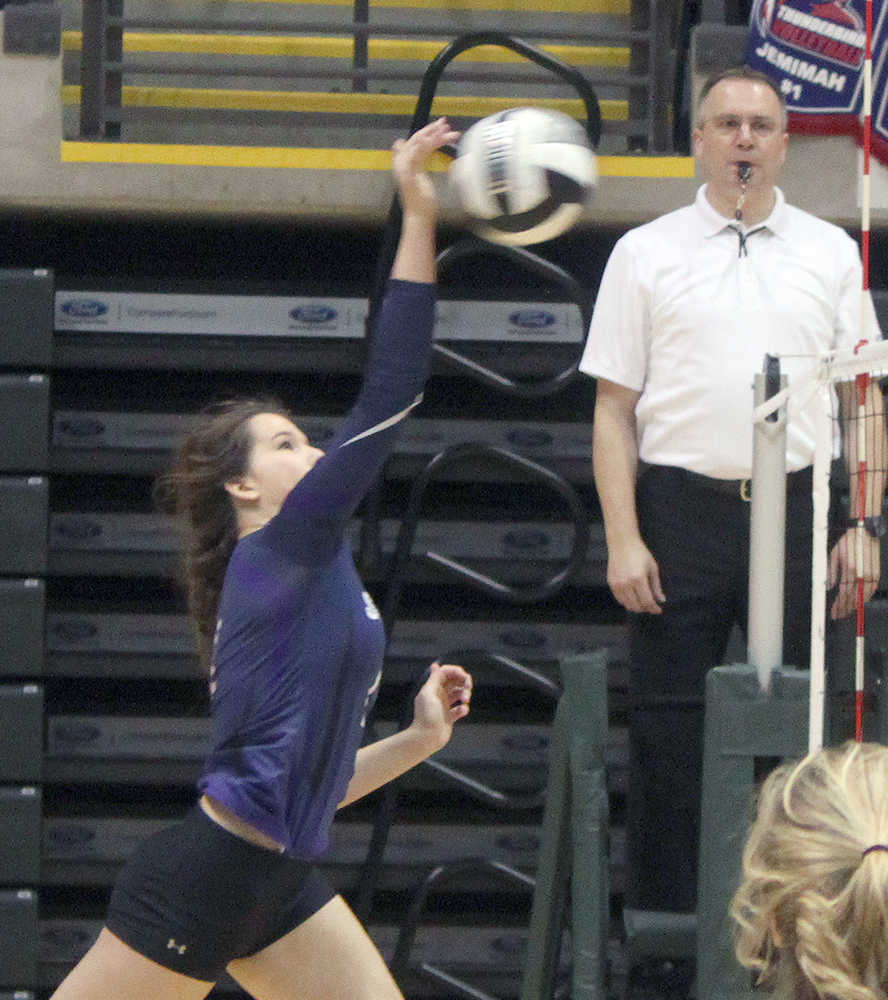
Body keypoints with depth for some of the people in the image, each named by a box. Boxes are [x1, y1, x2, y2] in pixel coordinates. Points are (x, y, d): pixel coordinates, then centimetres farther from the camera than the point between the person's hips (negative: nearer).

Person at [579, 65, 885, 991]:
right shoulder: (645, 254, 5)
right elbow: (614, 407, 3)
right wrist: (623, 538, -6)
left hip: (798, 507, 2)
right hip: (681, 506, -1)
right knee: (668, 731, 0)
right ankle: (659, 920, 6)